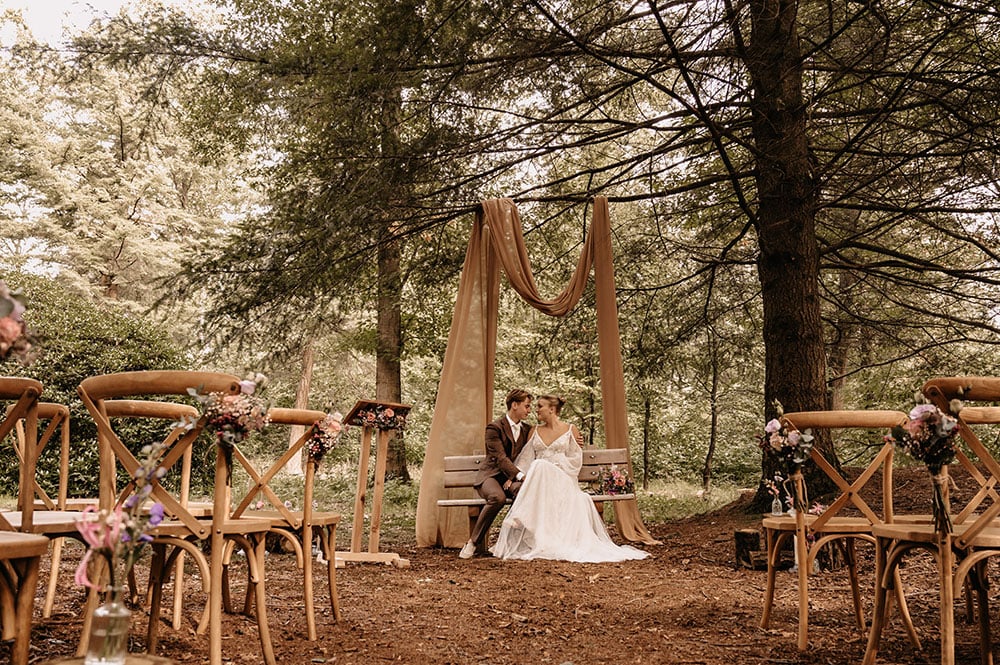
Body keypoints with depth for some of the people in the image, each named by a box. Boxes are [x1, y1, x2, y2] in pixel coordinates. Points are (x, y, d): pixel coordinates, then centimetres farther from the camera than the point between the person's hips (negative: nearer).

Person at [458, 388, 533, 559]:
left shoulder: (527, 429, 15)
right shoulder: (494, 428, -5)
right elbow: (501, 458, -16)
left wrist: (513, 478, -8)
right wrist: (521, 475, -30)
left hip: (513, 477, 4)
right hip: (491, 475, -4)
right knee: (498, 497, -38)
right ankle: (474, 542, -23)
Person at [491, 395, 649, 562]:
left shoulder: (570, 430, 8)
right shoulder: (535, 432, 18)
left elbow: (575, 460, 2)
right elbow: (525, 459, 12)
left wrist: (554, 466, -11)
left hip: (562, 478, -1)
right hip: (539, 477, 1)